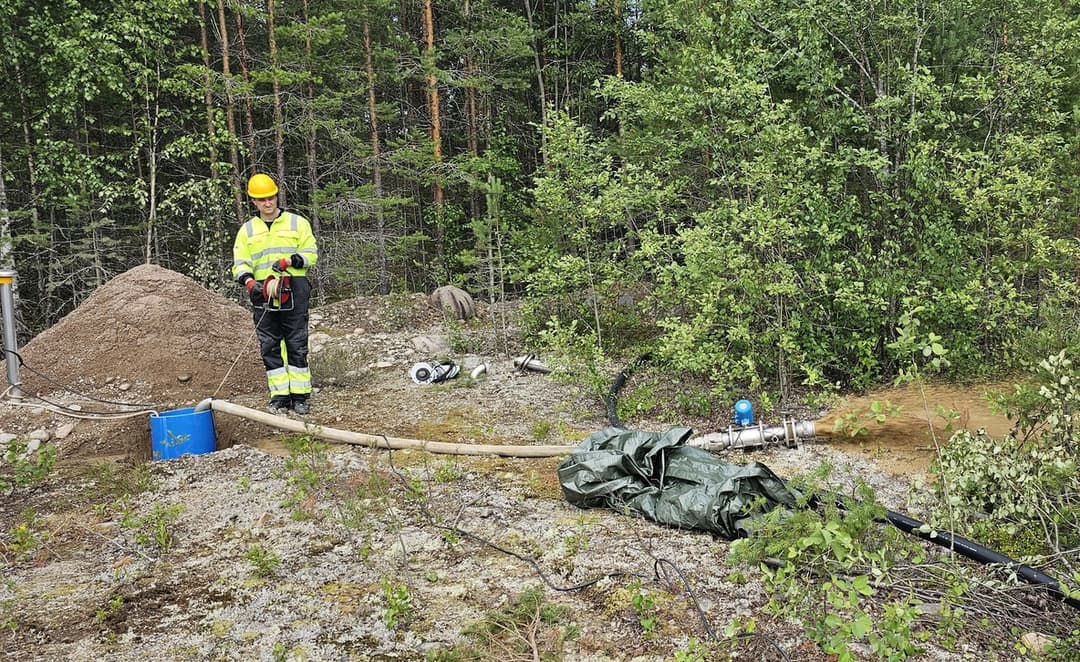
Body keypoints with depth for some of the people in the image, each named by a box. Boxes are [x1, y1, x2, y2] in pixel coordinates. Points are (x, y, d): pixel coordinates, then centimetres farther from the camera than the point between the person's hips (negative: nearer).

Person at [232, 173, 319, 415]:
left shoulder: (297, 222, 7)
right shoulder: (247, 230, 14)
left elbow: (311, 254, 3)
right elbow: (240, 263, 7)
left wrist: (289, 261, -14)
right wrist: (249, 282, -13)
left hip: (294, 292, -3)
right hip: (263, 295, 3)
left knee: (297, 345, -2)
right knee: (269, 347, 2)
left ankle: (301, 395, 3)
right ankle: (280, 396, 8)